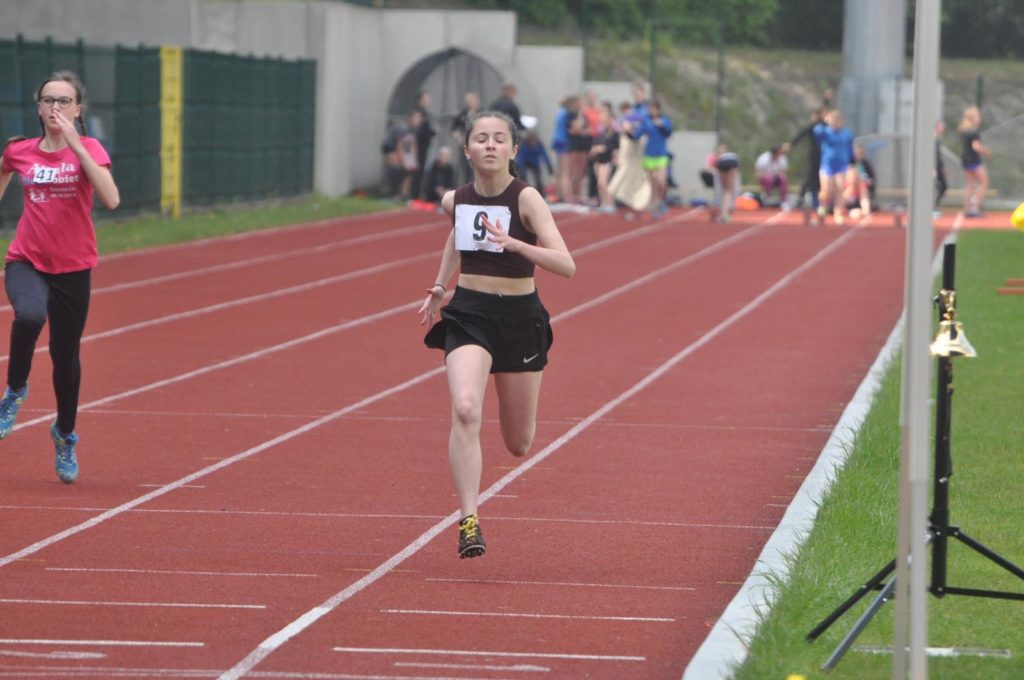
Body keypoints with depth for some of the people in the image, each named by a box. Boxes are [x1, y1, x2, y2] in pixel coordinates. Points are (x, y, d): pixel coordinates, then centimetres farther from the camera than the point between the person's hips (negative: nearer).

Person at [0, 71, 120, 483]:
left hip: (73, 267, 0)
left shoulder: (89, 150, -7)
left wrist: (75, 144, -27)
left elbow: (110, 199, -25)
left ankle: (65, 435, 36)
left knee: (65, 355, 12)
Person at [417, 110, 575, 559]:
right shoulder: (455, 200, 0)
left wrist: (514, 243, -37)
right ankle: (469, 523, -28)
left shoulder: (526, 199, -14)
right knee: (465, 410, -27)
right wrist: (439, 286, 22)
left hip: (519, 318, -1)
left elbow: (566, 265, -25)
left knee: (518, 445, 12)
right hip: (467, 315, 2)